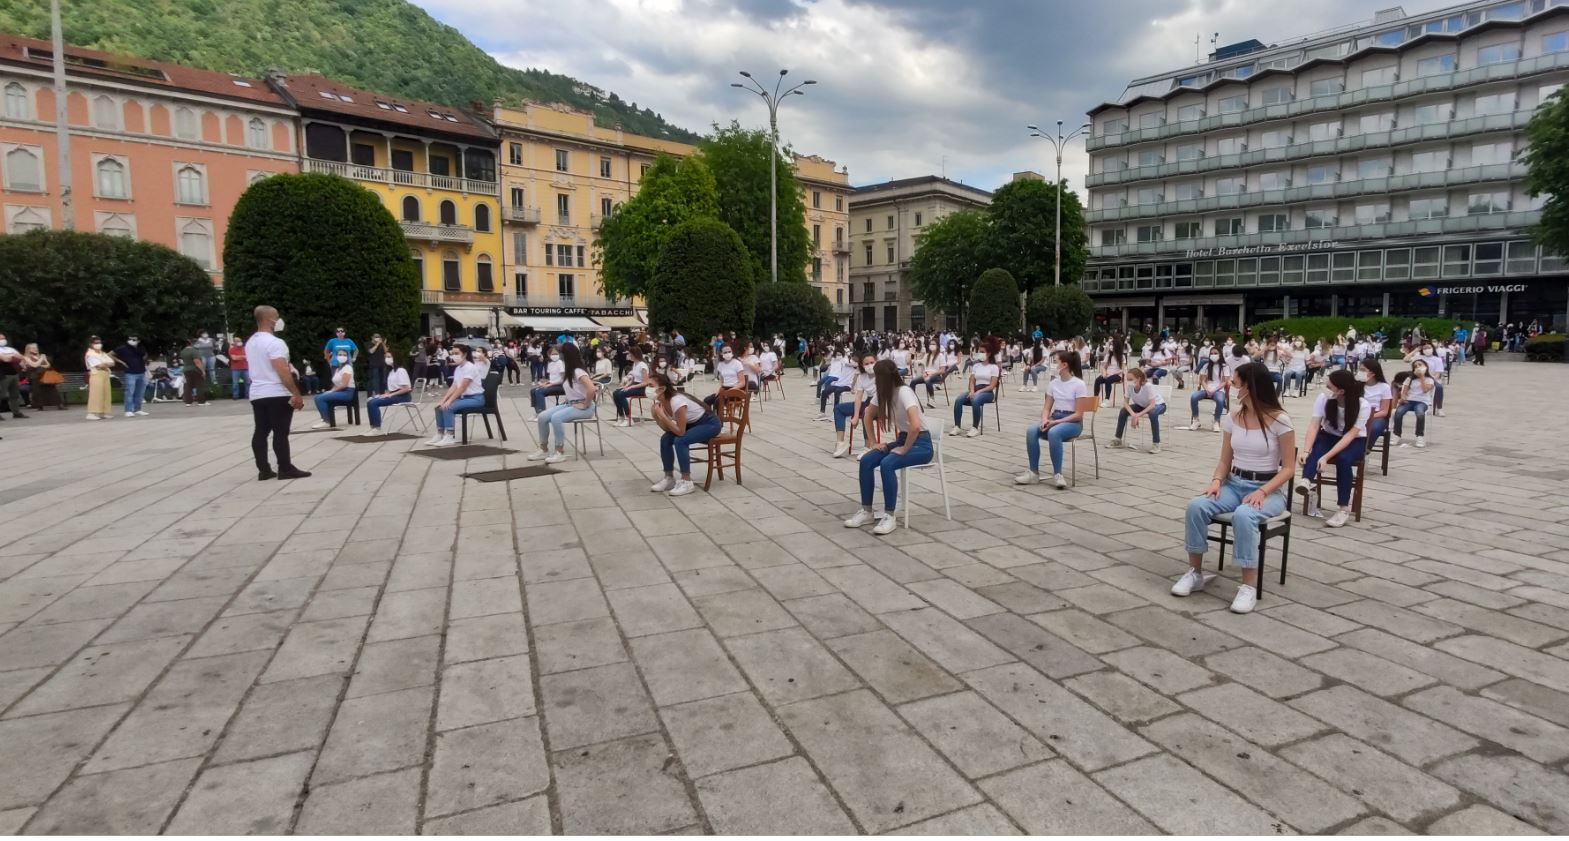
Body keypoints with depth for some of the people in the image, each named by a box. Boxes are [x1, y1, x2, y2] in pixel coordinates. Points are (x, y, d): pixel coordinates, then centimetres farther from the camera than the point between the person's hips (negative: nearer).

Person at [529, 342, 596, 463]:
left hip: (582, 407, -9)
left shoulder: (578, 371, -17)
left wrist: (585, 405, -21)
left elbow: (591, 389, -32)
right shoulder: (570, 371, 11)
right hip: (569, 404, 9)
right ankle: (544, 450, 3)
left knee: (556, 418, -31)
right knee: (542, 417, -7)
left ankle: (560, 453, -20)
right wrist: (565, 399, 12)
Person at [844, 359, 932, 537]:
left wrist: (904, 449, -25)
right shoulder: (883, 392, 0)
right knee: (866, 460, -13)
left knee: (886, 464, -32)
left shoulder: (904, 392, -24)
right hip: (902, 439, 8)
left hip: (920, 444, -8)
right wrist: (873, 442, 6)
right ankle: (867, 511, -4)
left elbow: (915, 426, -37)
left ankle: (890, 516, -19)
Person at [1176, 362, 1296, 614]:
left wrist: (1262, 492, -22)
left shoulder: (1279, 421, -9)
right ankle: (1195, 573, -14)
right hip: (1234, 485, 5)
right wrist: (1217, 481, -10)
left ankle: (1249, 586, -27)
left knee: (1243, 515, -38)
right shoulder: (1233, 418, 6)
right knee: (1196, 505, -25)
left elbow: (1288, 468, -8)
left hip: (1269, 490, -5)